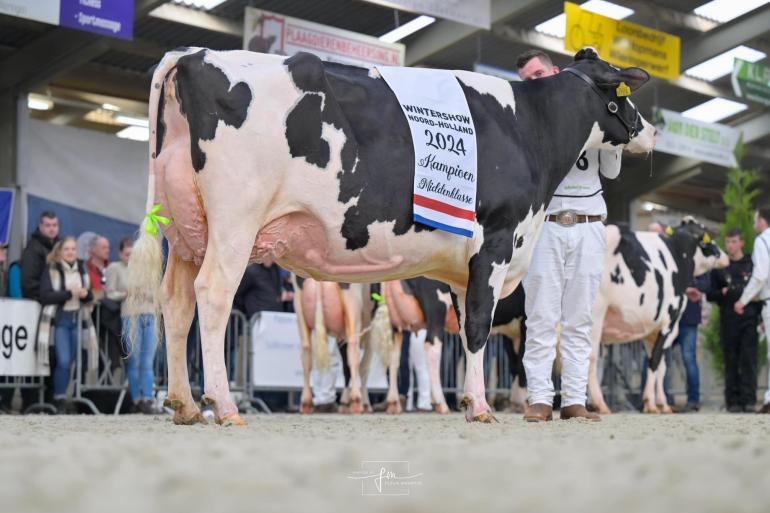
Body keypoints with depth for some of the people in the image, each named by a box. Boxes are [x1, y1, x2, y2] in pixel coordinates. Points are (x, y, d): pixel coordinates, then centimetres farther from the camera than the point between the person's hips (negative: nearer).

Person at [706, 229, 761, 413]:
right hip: (728, 320, 1)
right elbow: (710, 294, 11)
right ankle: (733, 401, 6)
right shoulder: (719, 266, 12)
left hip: (750, 319, -1)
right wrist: (722, 293, -10)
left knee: (749, 360, -7)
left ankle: (749, 399, -6)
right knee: (731, 361, 3)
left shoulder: (752, 264, 9)